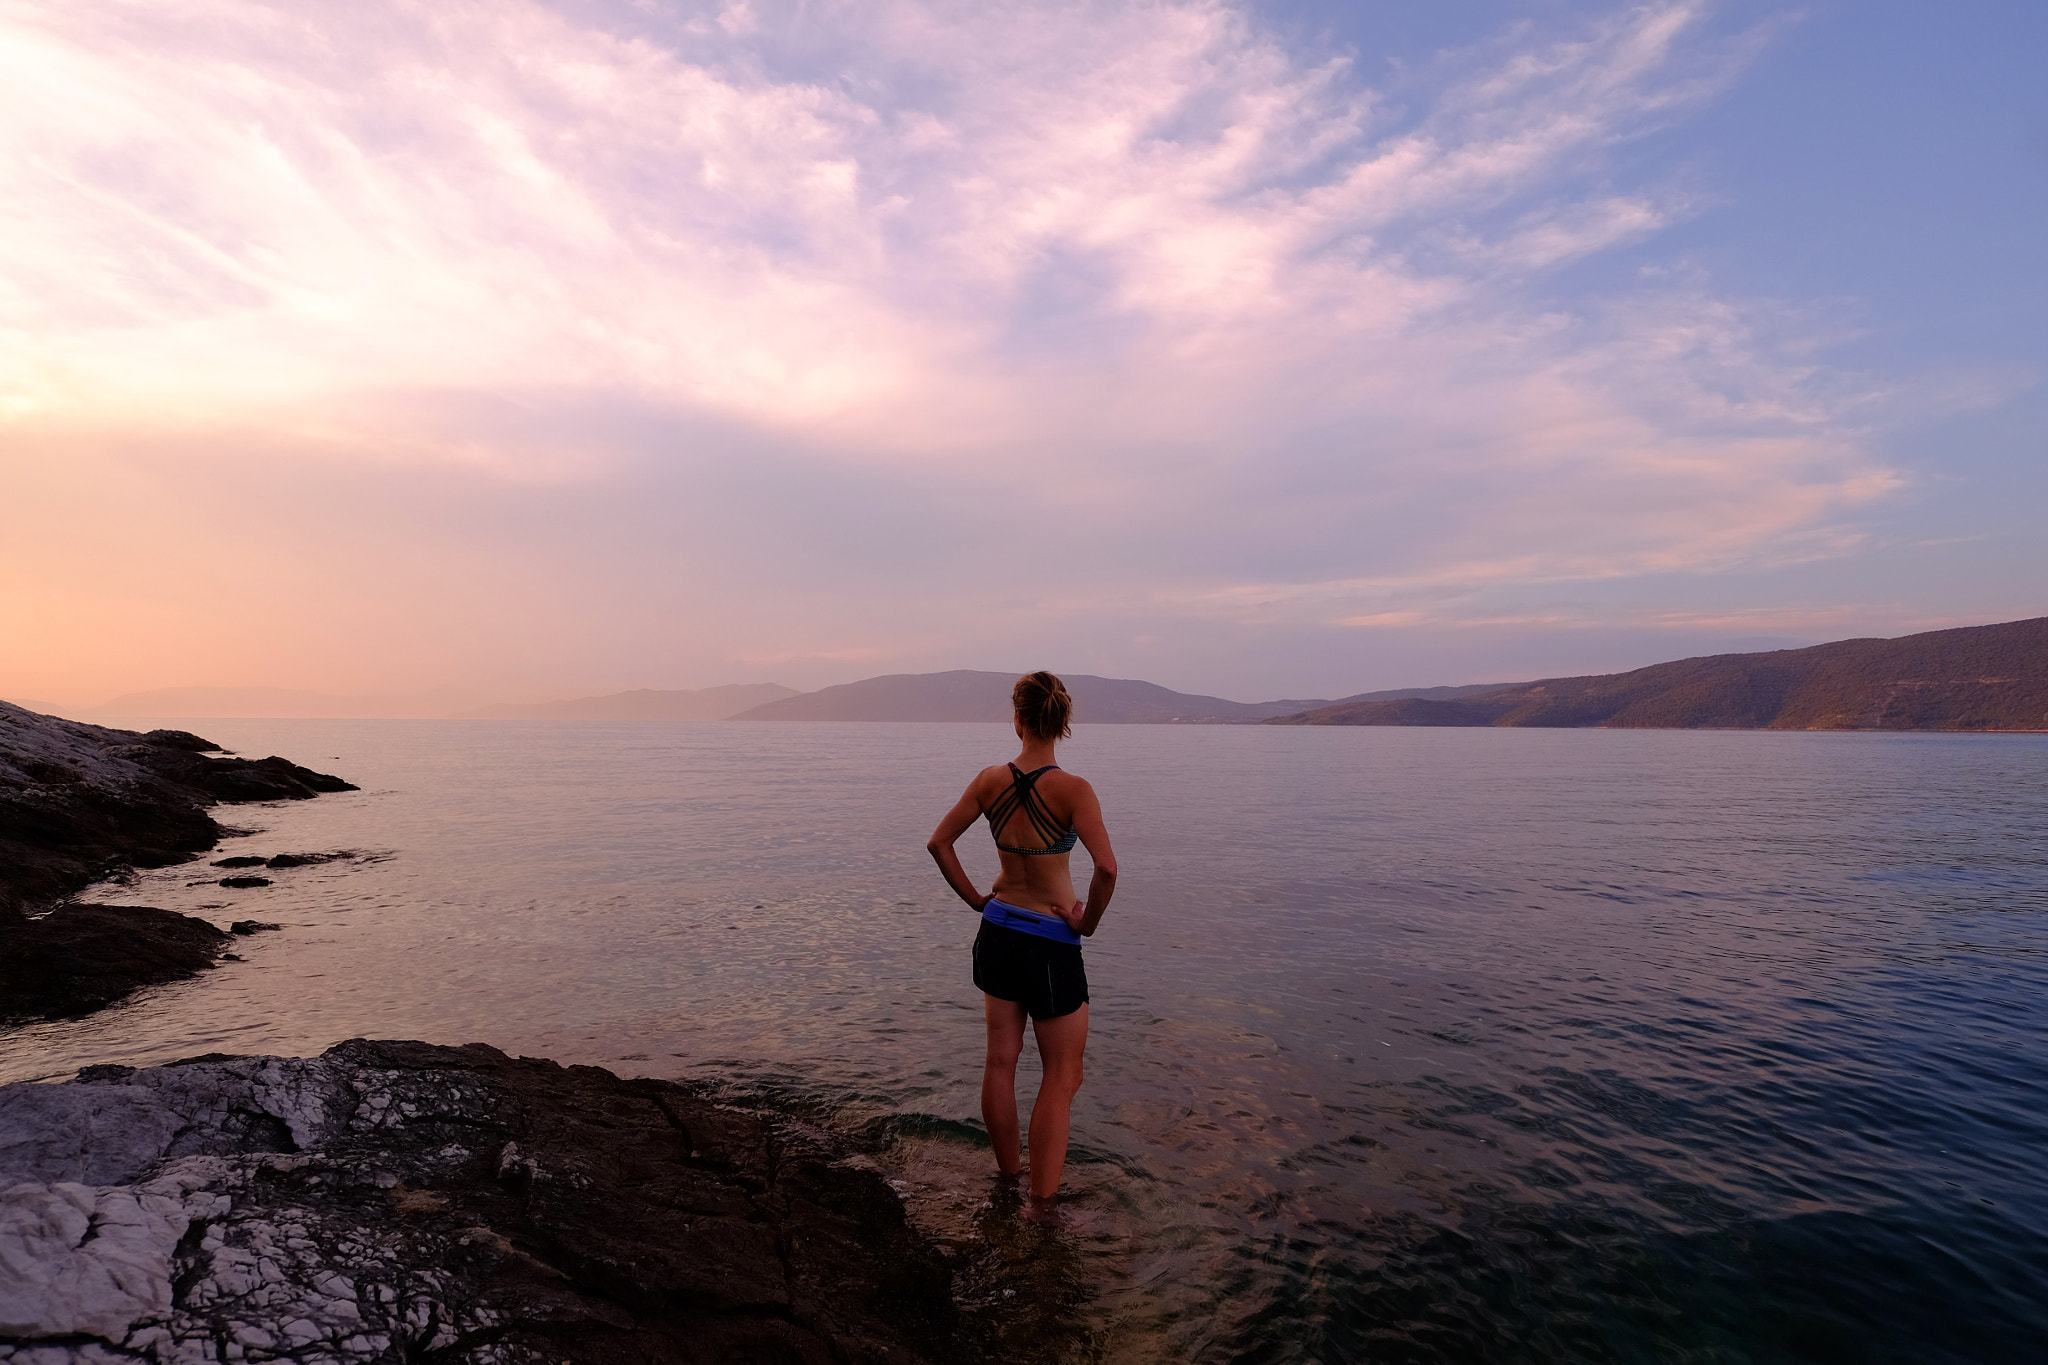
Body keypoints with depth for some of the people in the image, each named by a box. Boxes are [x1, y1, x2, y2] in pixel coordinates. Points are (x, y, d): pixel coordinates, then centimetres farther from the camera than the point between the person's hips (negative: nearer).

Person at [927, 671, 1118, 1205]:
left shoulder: (991, 780, -5)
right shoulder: (1072, 789, -19)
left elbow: (939, 842, 4)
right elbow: (1106, 867, -30)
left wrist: (976, 898, 10)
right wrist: (1087, 922, -13)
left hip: (997, 931, 5)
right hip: (1051, 944, -5)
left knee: (1000, 1061, 19)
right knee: (1063, 1075, 9)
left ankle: (1006, 1173, 35)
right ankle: (1041, 1201, 13)